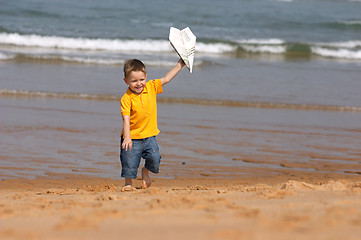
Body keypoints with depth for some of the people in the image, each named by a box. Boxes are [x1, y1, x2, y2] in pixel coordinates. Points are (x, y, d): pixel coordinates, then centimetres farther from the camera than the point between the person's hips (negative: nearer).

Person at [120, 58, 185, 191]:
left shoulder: (151, 87, -1)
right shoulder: (126, 98, -14)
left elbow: (166, 79, 7)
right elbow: (126, 119, -19)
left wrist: (180, 65, 6)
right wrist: (127, 137, -29)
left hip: (149, 136, 3)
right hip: (132, 137, -3)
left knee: (154, 158, -11)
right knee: (129, 162, -3)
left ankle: (146, 171, 21)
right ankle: (128, 183, 22)